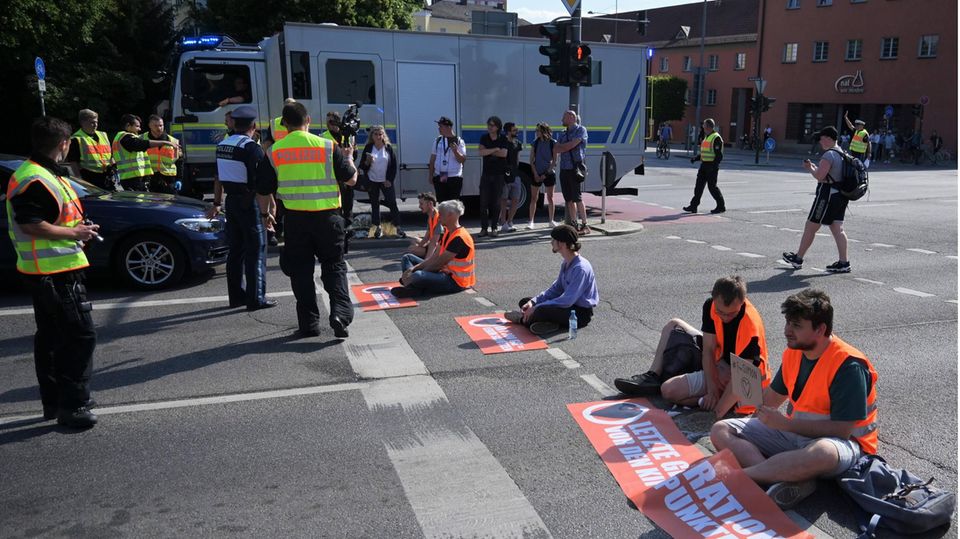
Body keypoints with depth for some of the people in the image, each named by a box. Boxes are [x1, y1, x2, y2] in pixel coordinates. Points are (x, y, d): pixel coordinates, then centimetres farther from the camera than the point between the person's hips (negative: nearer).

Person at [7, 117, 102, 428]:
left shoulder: (46, 175, 15)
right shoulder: (34, 180, -18)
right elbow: (31, 226, -24)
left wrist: (77, 228, 13)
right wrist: (75, 232, -16)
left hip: (48, 271, 11)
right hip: (55, 273, -11)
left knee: (51, 337, 16)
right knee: (81, 336, -8)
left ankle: (54, 401, 27)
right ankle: (72, 406, -2)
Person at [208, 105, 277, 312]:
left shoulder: (222, 145, 10)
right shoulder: (251, 147, -14)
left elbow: (218, 178, 17)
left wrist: (217, 203, 24)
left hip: (231, 201, 8)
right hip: (249, 202, -8)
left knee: (235, 249, 13)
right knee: (256, 250, -1)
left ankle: (236, 296, 19)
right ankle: (256, 298, 1)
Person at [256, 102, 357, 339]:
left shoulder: (275, 152, 1)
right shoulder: (328, 147, -3)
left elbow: (264, 189, 7)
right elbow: (351, 179, 2)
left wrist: (265, 213, 25)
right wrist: (349, 158, 22)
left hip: (296, 219, 1)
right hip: (327, 217, -1)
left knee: (301, 271, 11)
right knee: (334, 266, 11)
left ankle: (309, 323, 13)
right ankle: (341, 312, -7)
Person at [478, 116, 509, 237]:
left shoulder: (503, 139, 2)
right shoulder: (484, 138, 7)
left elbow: (504, 153, -14)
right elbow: (481, 152, -9)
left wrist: (488, 152, -8)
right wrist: (496, 149, -11)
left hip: (499, 174, -1)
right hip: (486, 174, 1)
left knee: (496, 202, 1)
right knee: (484, 201, -4)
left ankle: (494, 227, 8)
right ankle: (484, 227, 2)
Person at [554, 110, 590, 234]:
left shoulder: (581, 130, -1)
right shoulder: (563, 134, 19)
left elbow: (571, 145, -12)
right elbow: (555, 150, 7)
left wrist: (561, 147, 3)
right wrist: (567, 147, -8)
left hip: (575, 167, -7)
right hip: (564, 168, 7)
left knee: (577, 198, -9)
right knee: (569, 199, 7)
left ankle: (584, 225, -4)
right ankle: (573, 224, 13)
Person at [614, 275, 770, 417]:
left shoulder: (750, 326, -33)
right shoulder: (710, 306, -16)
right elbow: (709, 349, -14)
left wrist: (718, 413, -40)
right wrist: (712, 389, -24)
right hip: (718, 359, 8)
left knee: (670, 390, -24)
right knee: (674, 325, 15)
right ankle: (653, 377, 11)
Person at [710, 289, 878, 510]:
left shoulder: (848, 365, -19)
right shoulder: (793, 353, 3)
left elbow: (842, 430, -22)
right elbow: (773, 398, 14)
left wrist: (784, 424, -22)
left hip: (839, 441, -7)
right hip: (794, 432, 7)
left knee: (823, 452, -44)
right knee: (721, 431, -8)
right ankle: (793, 481, -29)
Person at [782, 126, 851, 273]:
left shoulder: (829, 155, -17)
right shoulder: (842, 153, 14)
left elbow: (819, 176, -22)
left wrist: (810, 167, -4)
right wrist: (815, 166, 13)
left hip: (827, 195, -9)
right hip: (841, 195, 9)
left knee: (810, 228, 2)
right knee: (838, 229, 6)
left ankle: (798, 259, 12)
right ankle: (843, 263, 3)